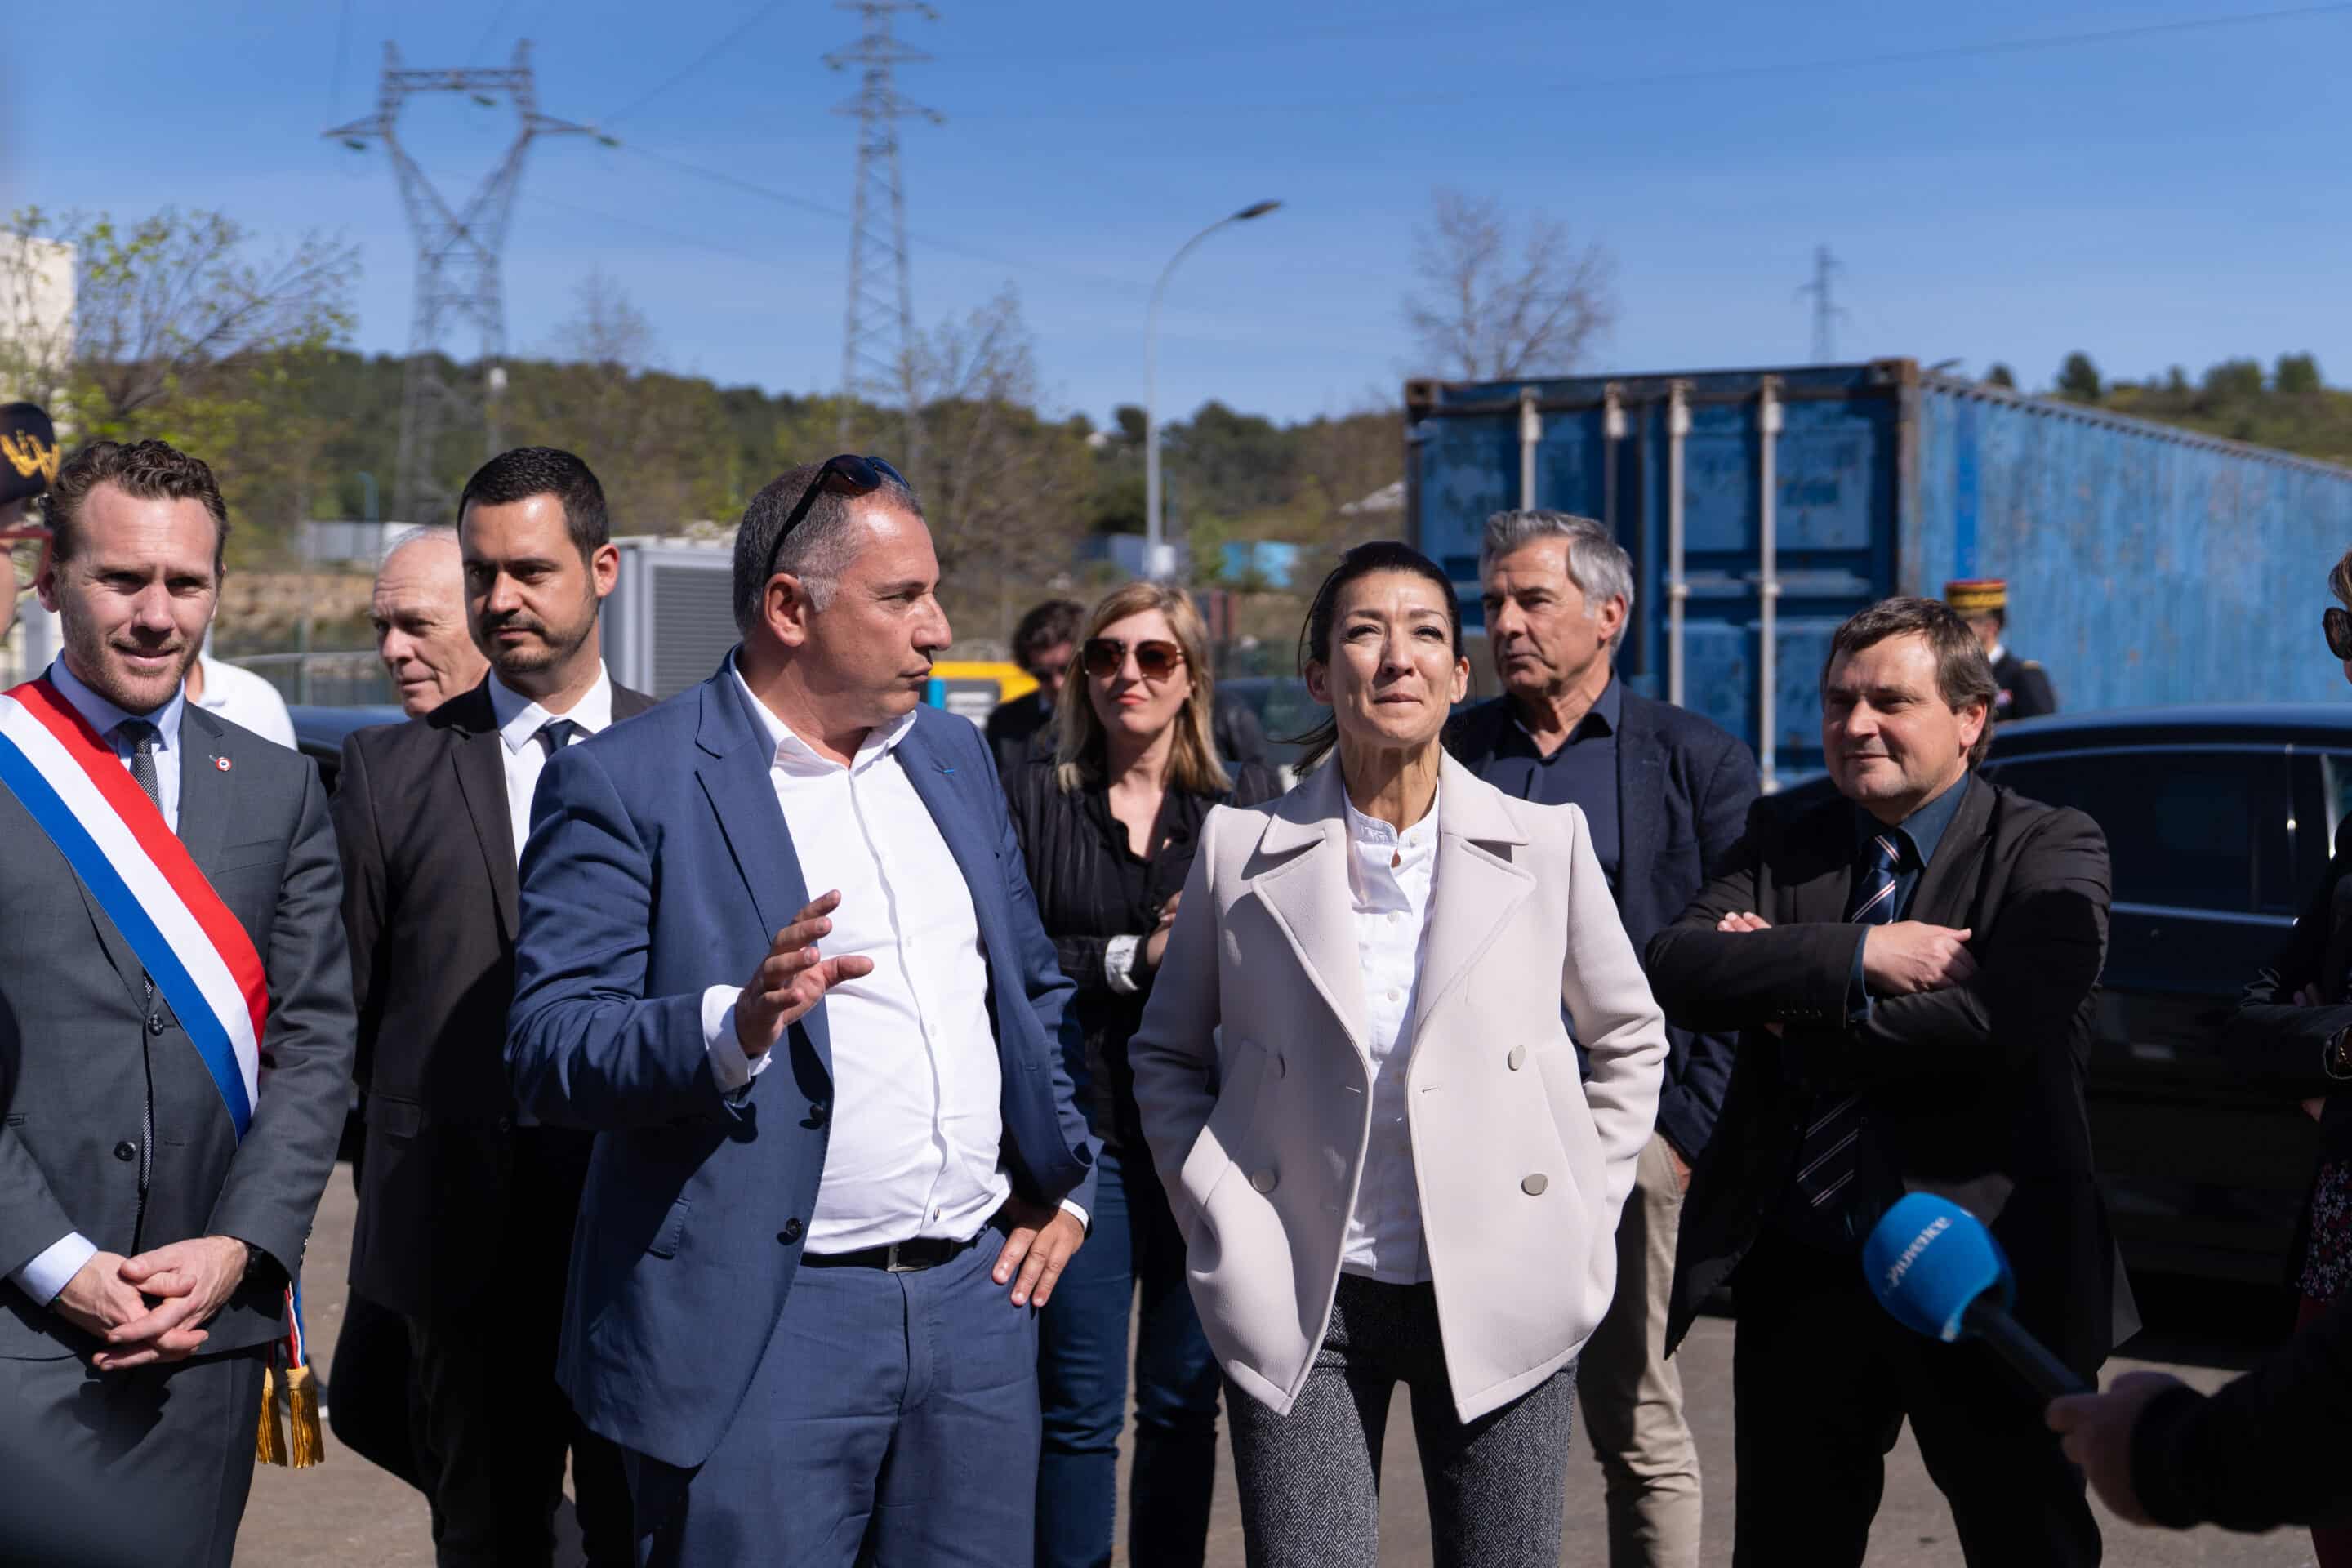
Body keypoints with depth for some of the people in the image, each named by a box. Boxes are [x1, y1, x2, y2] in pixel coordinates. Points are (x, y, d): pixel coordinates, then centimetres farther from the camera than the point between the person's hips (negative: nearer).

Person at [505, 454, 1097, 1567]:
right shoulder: (624, 784, -8)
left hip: (978, 1295, 6)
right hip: (758, 1333, -6)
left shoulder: (953, 755, 13)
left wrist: (1064, 1179, 12)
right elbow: (546, 1050, -13)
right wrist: (733, 1027, -30)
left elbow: (1035, 988, 23)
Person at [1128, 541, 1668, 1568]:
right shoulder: (1242, 847, 0)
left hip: (1500, 1299, 1)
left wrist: (1584, 1222, 7)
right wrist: (1219, 1226, 1)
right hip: (1302, 1303, -1)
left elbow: (1629, 1042, 14)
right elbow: (1166, 1053, 11)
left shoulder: (1545, 842, 2)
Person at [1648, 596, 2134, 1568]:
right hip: (1799, 1277, 4)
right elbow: (1675, 966, -10)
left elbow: (1997, 1022, -22)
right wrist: (1854, 956, -22)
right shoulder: (1783, 838, 7)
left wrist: (1788, 1003, -12)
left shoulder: (2050, 851, -5)